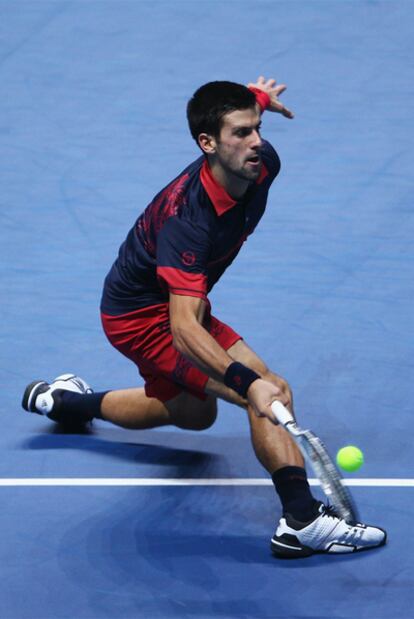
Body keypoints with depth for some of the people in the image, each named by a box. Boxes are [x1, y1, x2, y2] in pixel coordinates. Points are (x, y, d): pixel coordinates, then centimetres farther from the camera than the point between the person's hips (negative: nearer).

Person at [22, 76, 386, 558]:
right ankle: (302, 523, -30)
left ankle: (65, 399, 48)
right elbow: (184, 330, -47)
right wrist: (248, 382, -61)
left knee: (194, 414, 34)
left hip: (173, 302, 9)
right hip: (141, 315, -9)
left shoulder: (263, 163, -17)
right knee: (274, 394, -25)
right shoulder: (187, 218, -39)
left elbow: (244, 104, 8)